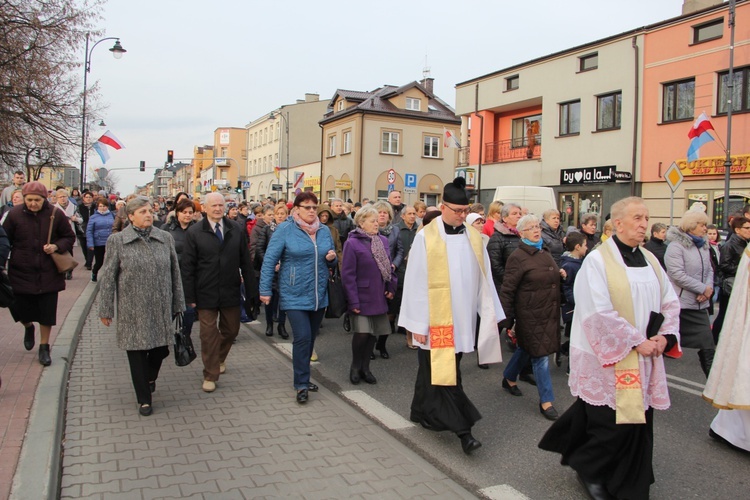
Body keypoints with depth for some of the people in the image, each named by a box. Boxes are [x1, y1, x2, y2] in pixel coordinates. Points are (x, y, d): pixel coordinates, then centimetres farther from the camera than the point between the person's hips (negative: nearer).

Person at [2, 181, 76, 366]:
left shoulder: (55, 214, -7)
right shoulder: (15, 214, -6)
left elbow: (70, 237, 4)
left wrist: (57, 246, -15)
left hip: (48, 273, 0)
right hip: (21, 273, 0)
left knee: (47, 312, 5)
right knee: (18, 308, 5)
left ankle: (44, 347, 23)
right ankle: (28, 327, 42)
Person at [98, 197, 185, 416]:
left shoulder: (165, 239, 5)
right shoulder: (118, 241, -2)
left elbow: (175, 273, 8)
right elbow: (108, 277, -1)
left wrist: (178, 304, 8)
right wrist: (106, 310, -2)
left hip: (161, 308, 2)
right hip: (133, 311, -2)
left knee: (161, 349, 9)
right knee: (137, 353, 5)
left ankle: (150, 377, 43)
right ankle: (144, 399, 23)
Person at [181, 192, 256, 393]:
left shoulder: (236, 230, 1)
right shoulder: (194, 232, -5)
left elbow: (245, 262, 3)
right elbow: (187, 267, -4)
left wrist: (251, 291, 2)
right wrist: (190, 296, -8)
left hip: (230, 292, 3)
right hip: (206, 293, -2)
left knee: (231, 330, 16)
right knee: (209, 334, 4)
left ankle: (219, 358, 44)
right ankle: (210, 375, 19)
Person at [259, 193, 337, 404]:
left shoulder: (324, 231, 7)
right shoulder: (285, 230, -8)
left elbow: (332, 262, 18)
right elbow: (269, 260, -9)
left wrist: (332, 258, -6)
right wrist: (265, 290, -13)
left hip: (319, 296, 5)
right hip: (295, 296, -5)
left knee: (310, 338, 14)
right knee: (302, 337, -12)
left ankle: (303, 377, 31)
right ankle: (301, 384, 2)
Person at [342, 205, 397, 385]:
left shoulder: (383, 240, 6)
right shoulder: (352, 243, -12)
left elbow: (389, 266, 14)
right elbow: (348, 274, -13)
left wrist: (391, 287, 2)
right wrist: (353, 301, -16)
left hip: (379, 297, 6)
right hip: (362, 297, -6)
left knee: (373, 332, 10)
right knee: (362, 332, -8)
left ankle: (365, 367, 27)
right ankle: (355, 366, 17)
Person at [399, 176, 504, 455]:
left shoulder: (473, 237, 5)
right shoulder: (426, 237, -8)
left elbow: (483, 278, 9)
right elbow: (416, 282, -8)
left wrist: (491, 314, 7)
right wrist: (418, 324, -9)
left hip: (463, 318, 4)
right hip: (437, 318, -4)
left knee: (432, 368, 16)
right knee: (443, 371, -2)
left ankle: (423, 411, 32)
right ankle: (462, 429, 4)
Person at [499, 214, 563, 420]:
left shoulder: (545, 252, 10)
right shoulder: (518, 257, -15)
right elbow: (507, 291, -15)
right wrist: (508, 322, -15)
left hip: (548, 314, 8)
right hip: (530, 316, -8)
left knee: (526, 348, 21)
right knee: (540, 355, -2)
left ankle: (509, 378, 42)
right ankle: (546, 400, 10)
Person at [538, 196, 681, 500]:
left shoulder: (650, 260, 9)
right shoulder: (597, 260, -12)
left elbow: (670, 302, 11)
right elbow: (599, 314, -18)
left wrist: (665, 336, -5)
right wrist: (636, 342, -17)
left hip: (644, 360, 7)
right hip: (610, 360, -6)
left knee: (639, 422, 12)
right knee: (614, 424, 0)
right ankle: (586, 466, 26)